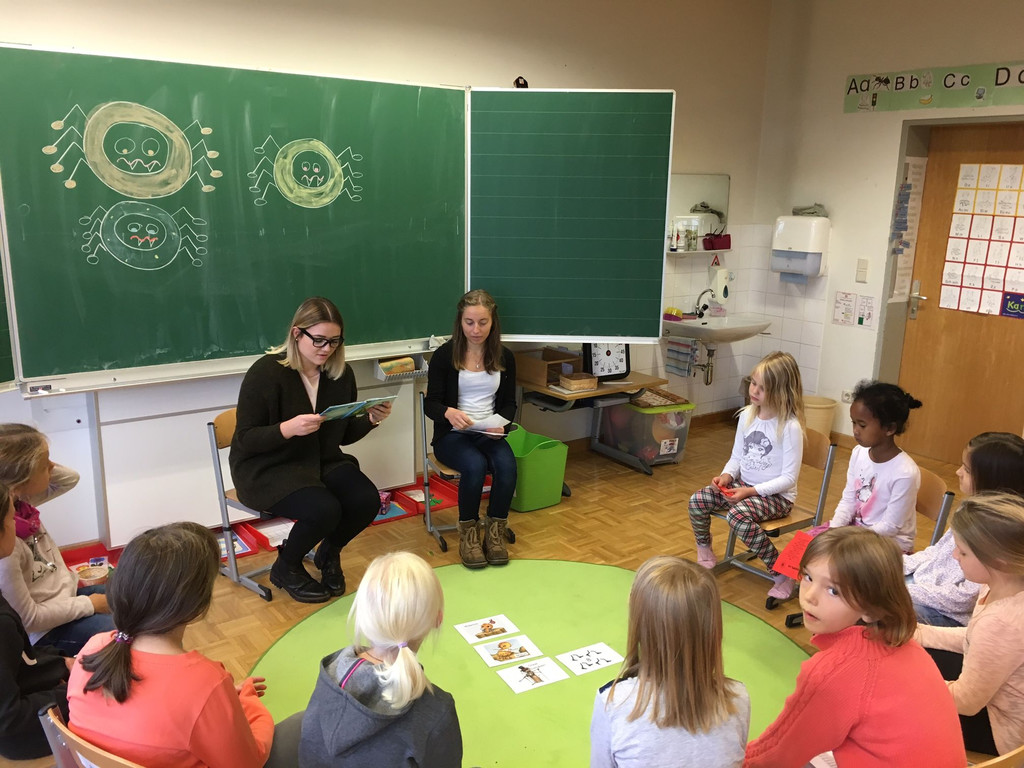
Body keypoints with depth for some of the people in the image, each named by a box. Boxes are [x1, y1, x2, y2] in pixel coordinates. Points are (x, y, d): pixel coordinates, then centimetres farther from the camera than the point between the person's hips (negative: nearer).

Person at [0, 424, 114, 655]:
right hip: (45, 630, -8)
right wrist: (88, 605, -14)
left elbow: (70, 478, 5)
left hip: (66, 593, 8)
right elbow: (28, 619, -25)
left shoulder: (19, 500, -11)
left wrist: (46, 466, -15)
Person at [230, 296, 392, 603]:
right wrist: (289, 428, -33)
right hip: (267, 469, -5)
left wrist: (371, 419, -9)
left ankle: (329, 553, 13)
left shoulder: (341, 374, 1)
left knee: (367, 500, -20)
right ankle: (286, 568, 4)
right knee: (324, 509, -30)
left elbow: (343, 436, 11)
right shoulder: (266, 371, -15)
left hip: (322, 461, 5)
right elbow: (245, 440, -16)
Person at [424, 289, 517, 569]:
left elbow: (509, 403, 12)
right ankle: (468, 534, -13)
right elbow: (431, 404, -2)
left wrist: (501, 423, -11)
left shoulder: (504, 357, 6)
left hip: (489, 434, 3)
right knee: (475, 465, -34)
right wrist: (449, 412, -26)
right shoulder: (444, 355, -3)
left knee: (507, 465, -30)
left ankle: (495, 532, -11)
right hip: (452, 434, -2)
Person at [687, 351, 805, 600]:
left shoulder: (790, 427, -18)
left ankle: (782, 573, -15)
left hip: (776, 495, -6)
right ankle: (704, 553, 14)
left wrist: (750, 492, -24)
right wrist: (727, 475, -11)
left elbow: (789, 478, -17)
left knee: (739, 515, -34)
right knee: (697, 501, -14)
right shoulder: (747, 415, 1)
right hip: (743, 484, 6)